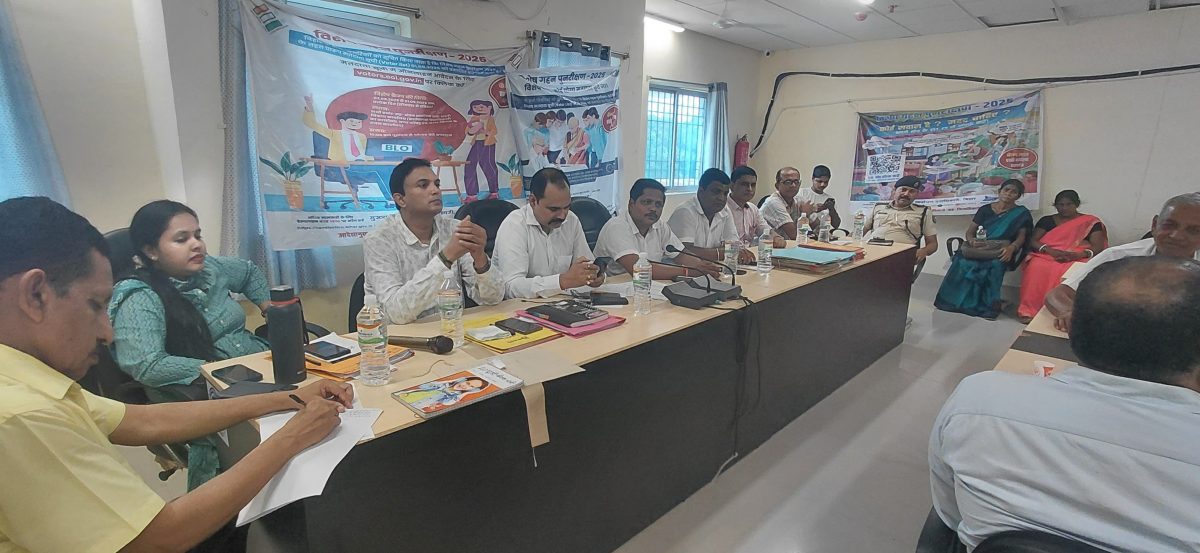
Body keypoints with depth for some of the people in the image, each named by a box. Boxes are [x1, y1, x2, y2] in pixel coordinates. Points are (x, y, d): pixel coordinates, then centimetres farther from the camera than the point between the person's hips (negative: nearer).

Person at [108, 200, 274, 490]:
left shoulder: (211, 268, 8)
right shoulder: (139, 300, -10)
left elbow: (250, 271, 30)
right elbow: (146, 366, -21)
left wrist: (271, 311, 19)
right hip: (204, 396, -7)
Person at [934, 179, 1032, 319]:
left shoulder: (1021, 214, 12)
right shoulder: (985, 209, 17)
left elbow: (1021, 237, 3)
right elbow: (969, 231, 13)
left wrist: (1011, 247, -20)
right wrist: (971, 240, -13)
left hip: (1000, 252, -2)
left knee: (994, 265, -40)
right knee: (964, 262, -35)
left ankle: (986, 305, -31)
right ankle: (956, 300, -28)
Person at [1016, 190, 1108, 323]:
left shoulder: (1091, 222, 11)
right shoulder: (1046, 221, 15)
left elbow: (1098, 247, 1)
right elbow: (1033, 241, 5)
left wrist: (1077, 255, -20)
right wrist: (1050, 250, -16)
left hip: (1077, 259, -1)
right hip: (1047, 255, 1)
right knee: (1037, 268, -35)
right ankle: (1029, 311, -35)